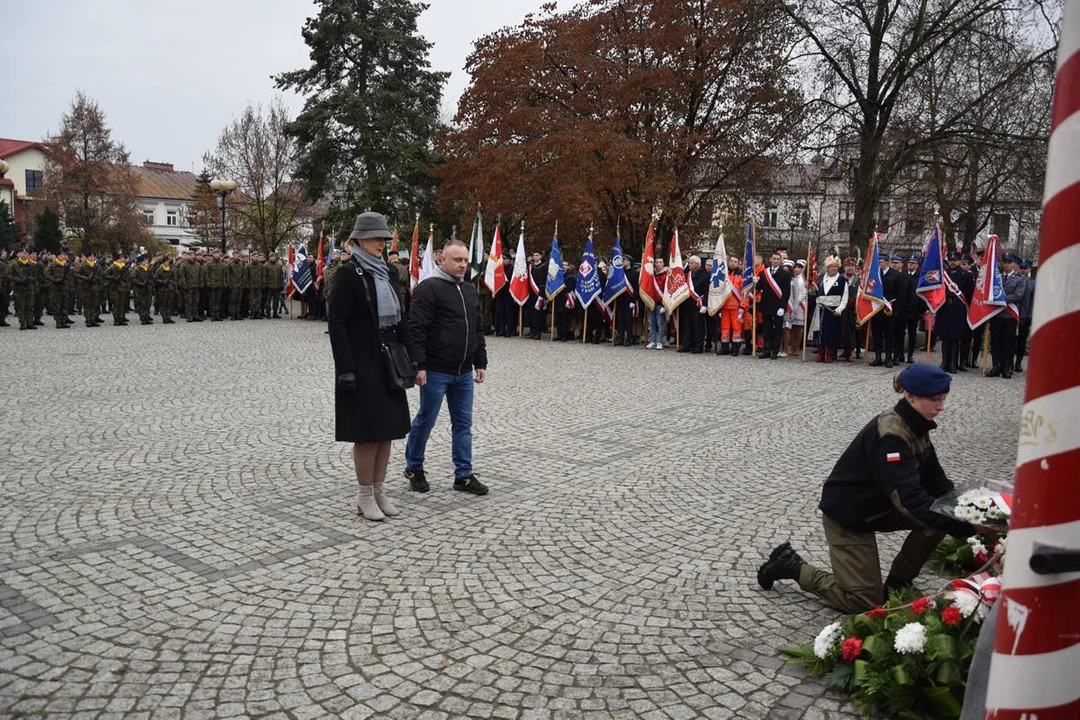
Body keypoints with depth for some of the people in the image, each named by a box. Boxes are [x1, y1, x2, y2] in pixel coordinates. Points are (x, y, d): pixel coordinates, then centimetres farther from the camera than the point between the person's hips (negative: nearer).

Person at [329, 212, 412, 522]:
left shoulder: (389, 272, 11)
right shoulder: (348, 274, -9)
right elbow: (337, 324, -13)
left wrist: (410, 356, 10)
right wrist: (345, 369, -18)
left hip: (388, 362, 7)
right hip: (362, 364, -7)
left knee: (387, 428, 10)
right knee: (367, 431, -2)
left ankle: (379, 491, 21)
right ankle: (365, 496, 11)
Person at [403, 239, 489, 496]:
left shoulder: (471, 291, 13)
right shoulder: (429, 288, -11)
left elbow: (478, 330, 18)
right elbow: (416, 329, -16)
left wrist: (480, 363, 13)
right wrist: (419, 365, -20)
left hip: (464, 372, 7)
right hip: (436, 371, -7)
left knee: (463, 423, 9)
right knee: (425, 420, 5)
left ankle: (464, 475, 17)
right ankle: (414, 468, 24)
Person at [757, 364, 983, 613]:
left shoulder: (916, 425, -2)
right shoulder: (890, 434, -30)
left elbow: (935, 480, 2)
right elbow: (908, 497, -38)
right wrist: (963, 527, -42)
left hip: (878, 506, 9)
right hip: (847, 515, -9)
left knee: (939, 517, -10)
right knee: (865, 602, -4)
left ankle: (897, 584, 7)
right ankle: (792, 566, 11)